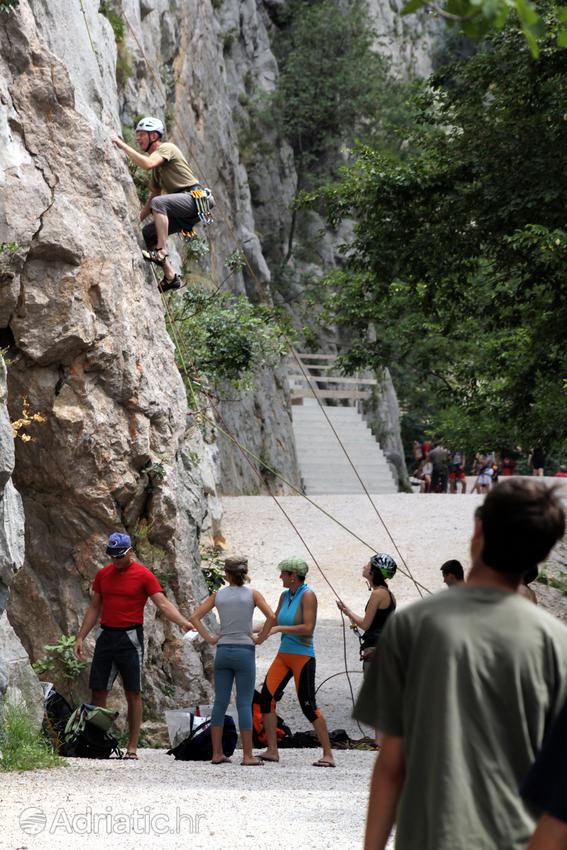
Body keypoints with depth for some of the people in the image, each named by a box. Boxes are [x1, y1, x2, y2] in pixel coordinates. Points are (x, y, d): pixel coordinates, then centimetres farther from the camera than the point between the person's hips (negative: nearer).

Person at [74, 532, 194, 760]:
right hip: (106, 636, 5)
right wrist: (80, 637, 12)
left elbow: (163, 604, -11)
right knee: (98, 692, 2)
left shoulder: (144, 575, -5)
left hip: (130, 638, -4)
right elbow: (94, 608, 16)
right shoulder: (102, 575, 10)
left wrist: (183, 621, -27)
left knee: (133, 694, -2)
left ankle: (132, 747, 0)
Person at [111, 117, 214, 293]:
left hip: (196, 198, -10)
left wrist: (122, 145, -19)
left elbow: (147, 164, -25)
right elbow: (152, 195, 24)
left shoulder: (166, 148, -5)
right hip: (183, 212, 10)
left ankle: (161, 252, -35)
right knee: (146, 233, 3)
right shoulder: (157, 165, 23)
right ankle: (170, 276, 1)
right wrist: (137, 219, 15)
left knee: (159, 203, -33)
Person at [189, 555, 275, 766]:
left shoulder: (218, 595, 4)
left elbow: (194, 617, 1)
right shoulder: (252, 594, -4)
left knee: (220, 702, 8)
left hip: (223, 651, 3)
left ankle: (217, 753, 9)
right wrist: (260, 638, -5)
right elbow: (271, 617, -16)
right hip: (245, 651, -3)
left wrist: (209, 638, 5)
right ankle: (247, 755, -1)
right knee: (244, 704, 0)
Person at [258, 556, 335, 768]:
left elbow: (308, 628, -19)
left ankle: (328, 755, -3)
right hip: (284, 654, 8)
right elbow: (273, 621, 22)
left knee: (308, 706, -9)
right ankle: (272, 750, 5)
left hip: (302, 656, -8)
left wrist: (280, 629, -17)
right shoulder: (285, 596, 11)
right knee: (266, 697, -1)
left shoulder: (307, 595, -11)